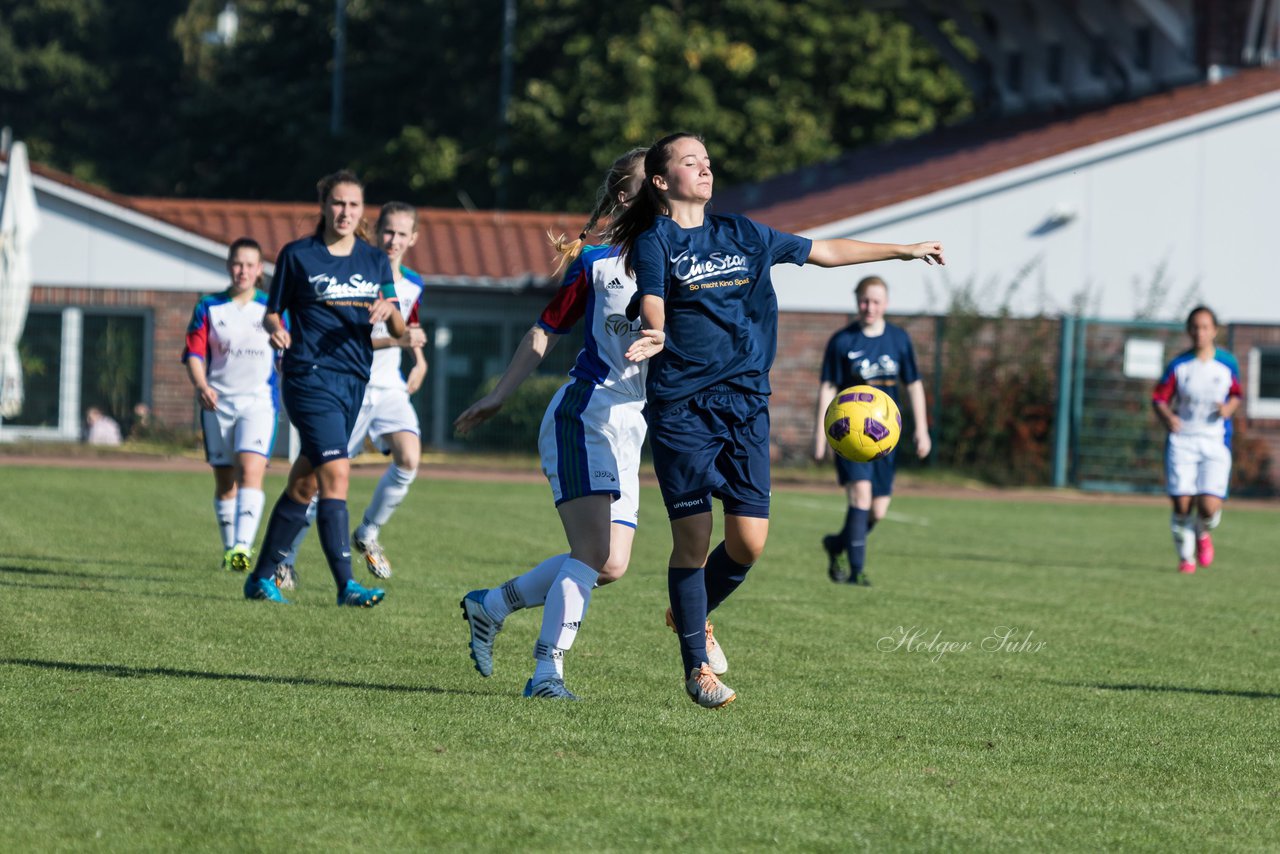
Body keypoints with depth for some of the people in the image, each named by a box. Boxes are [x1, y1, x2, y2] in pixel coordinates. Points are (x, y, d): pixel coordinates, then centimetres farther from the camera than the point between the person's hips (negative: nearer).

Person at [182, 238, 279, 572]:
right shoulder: (209, 308, 5)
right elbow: (193, 354, 1)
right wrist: (201, 385, -17)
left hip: (259, 401, -2)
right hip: (218, 403, 2)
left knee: (251, 472, -20)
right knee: (224, 481, 8)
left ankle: (244, 545, -30)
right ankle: (229, 547, 22)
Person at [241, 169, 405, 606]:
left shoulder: (375, 262, 11)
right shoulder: (297, 256, 0)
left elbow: (398, 331, 9)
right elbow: (272, 312, 6)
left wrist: (389, 313, -14)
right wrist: (276, 329, -16)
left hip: (354, 381, 5)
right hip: (311, 377, -5)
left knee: (304, 484, 10)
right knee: (336, 473, -19)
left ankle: (262, 577, 21)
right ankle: (346, 585, -22)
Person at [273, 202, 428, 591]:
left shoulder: (412, 285, 10)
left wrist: (419, 359, 14)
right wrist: (395, 340, -26)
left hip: (389, 387, 5)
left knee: (409, 458, -21)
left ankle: (368, 535, 2)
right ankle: (284, 561, 11)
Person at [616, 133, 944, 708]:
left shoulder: (742, 235, 14)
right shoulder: (654, 243, -1)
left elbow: (822, 252, 25)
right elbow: (652, 314, -15)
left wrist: (904, 251, 31)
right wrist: (653, 339, -39)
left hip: (745, 402, 4)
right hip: (681, 407, -4)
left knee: (749, 539, -5)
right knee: (693, 538, -7)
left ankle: (695, 612, 25)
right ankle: (696, 665, 6)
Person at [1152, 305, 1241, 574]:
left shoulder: (1228, 363, 3)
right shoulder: (1178, 365, -1)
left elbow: (1236, 395, 17)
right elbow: (1159, 399, 2)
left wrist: (1229, 408, -6)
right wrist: (1167, 418, -19)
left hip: (1215, 443, 0)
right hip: (1182, 440, 0)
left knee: (1210, 506, -13)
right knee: (1182, 504, -7)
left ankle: (1203, 534, 23)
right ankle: (1185, 557, 16)